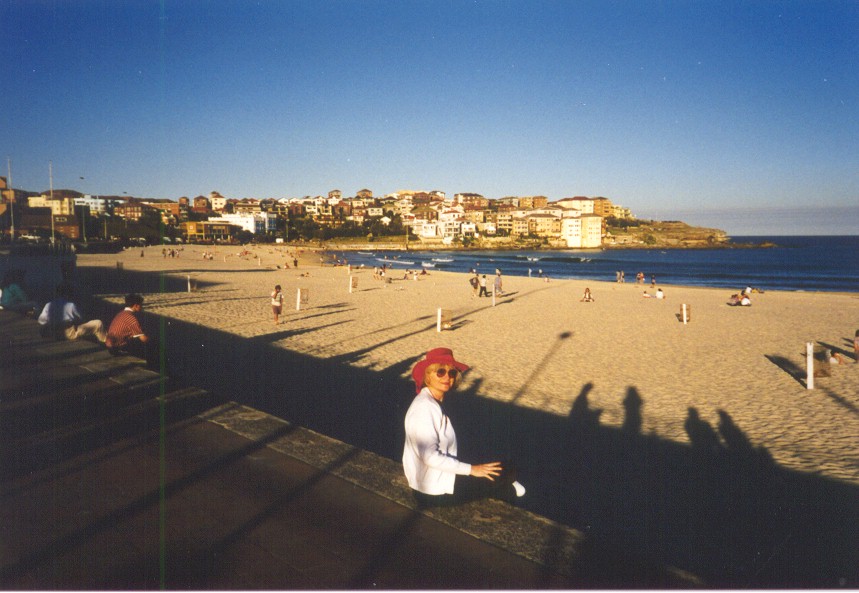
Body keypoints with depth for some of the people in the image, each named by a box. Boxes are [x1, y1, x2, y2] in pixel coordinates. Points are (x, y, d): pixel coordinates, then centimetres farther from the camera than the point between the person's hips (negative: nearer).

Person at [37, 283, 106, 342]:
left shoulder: (49, 305, 1)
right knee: (98, 323, -4)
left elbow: (41, 320, 3)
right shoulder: (71, 305, -12)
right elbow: (80, 318, 0)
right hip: (72, 333, -7)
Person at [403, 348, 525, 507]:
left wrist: (470, 468, 5)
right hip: (434, 492, -9)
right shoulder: (423, 408, -23)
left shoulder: (434, 403, 7)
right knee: (505, 474, 1)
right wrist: (470, 469, -19)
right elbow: (430, 456, -26)